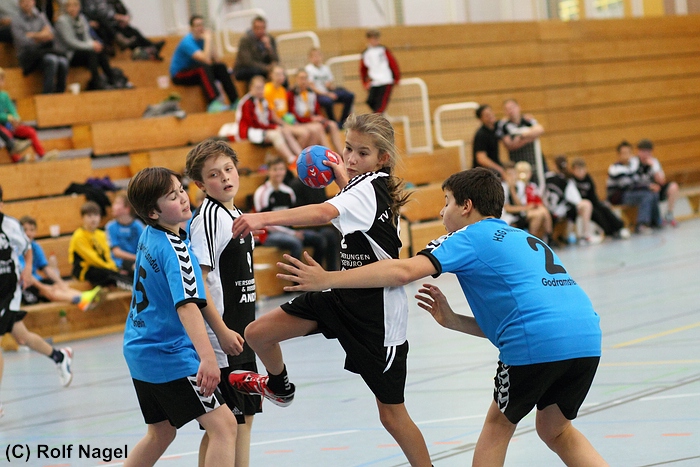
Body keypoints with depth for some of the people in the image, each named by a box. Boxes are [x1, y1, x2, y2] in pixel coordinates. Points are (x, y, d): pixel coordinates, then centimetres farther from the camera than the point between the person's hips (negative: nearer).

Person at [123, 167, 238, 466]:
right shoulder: (174, 250, -20)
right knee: (223, 425, -11)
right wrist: (207, 358, -43)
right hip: (170, 356, -9)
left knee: (161, 433, 22)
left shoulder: (148, 236, 5)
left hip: (140, 351, 9)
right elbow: (186, 305, -33)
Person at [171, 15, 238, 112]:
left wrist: (210, 38, -11)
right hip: (179, 75, -8)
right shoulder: (188, 42, -23)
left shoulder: (201, 38, 1)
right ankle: (214, 103, -45)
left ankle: (234, 101, -14)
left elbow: (215, 59, -6)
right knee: (203, 67, -34)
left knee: (220, 67, -8)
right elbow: (206, 60, -33)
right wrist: (208, 39, -27)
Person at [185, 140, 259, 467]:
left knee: (245, 416, 15)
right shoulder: (209, 217, -15)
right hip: (221, 341, -9)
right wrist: (221, 330, -25)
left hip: (240, 337, 9)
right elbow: (198, 281, -20)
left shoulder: (236, 215, 13)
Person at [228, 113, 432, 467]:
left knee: (392, 414, 0)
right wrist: (342, 176, 29)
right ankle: (279, 386, 35)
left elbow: (324, 213, -45)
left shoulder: (368, 189, -22)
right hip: (342, 295, 8)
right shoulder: (369, 186, 5)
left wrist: (263, 218, -56)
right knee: (257, 334, 3)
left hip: (377, 311, -8)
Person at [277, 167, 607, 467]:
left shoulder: (470, 237, 9)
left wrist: (327, 279, -3)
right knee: (556, 430, 25)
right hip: (586, 336, 7)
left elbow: (405, 271, -6)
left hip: (538, 343, -7)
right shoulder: (526, 241, 32)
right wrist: (453, 321, 25)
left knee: (499, 424, 16)